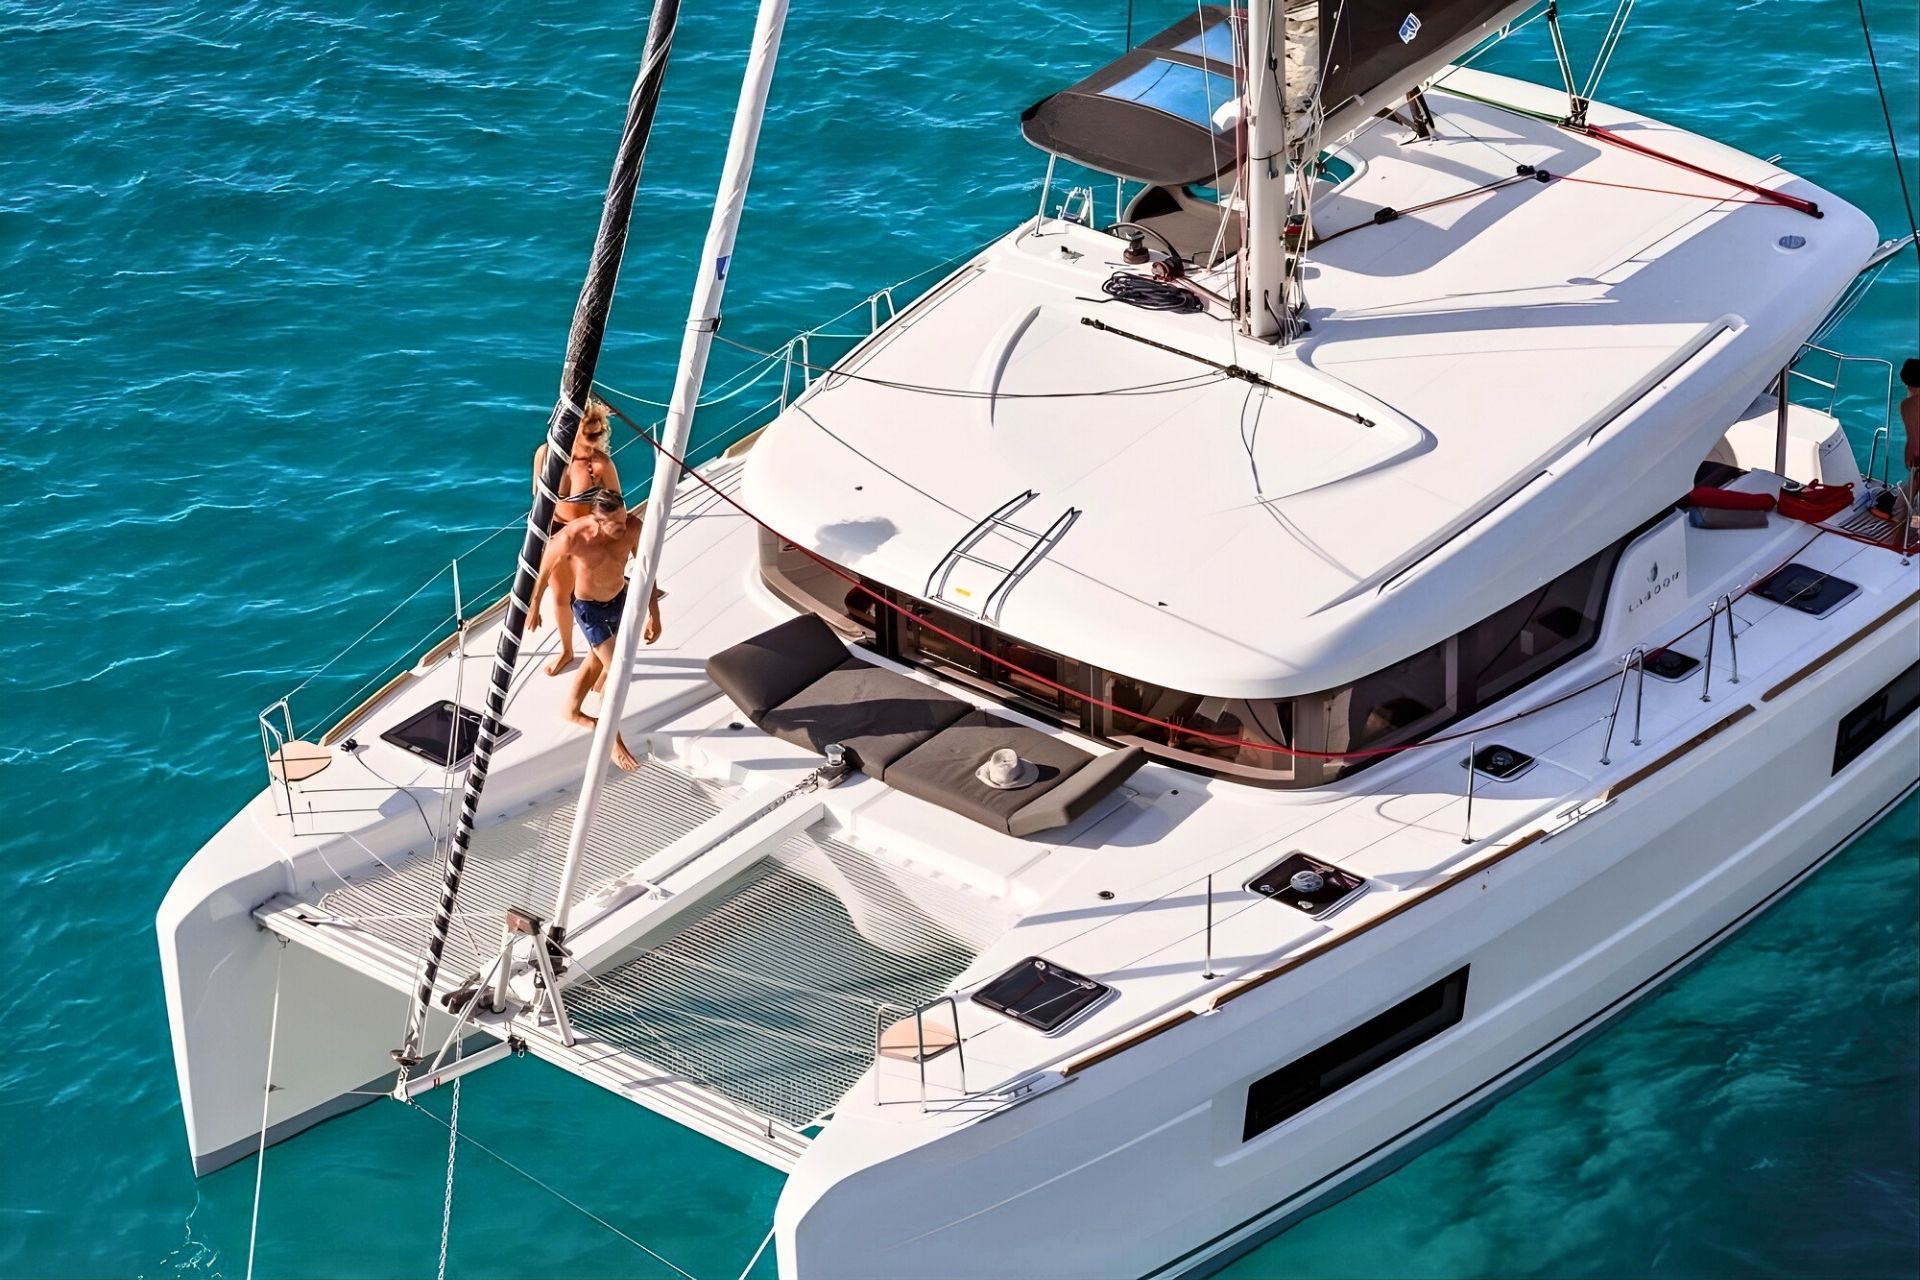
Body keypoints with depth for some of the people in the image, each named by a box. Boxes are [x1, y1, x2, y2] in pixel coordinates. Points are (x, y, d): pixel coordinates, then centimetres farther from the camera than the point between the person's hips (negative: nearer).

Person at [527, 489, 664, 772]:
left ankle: (572, 711, 53)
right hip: (589, 609, -5)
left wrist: (654, 615, -11)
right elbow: (544, 570, -16)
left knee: (596, 661, 27)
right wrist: (533, 608, -3)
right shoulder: (573, 537, -35)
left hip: (620, 600, 5)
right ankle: (613, 739, 14)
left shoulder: (632, 527, -27)